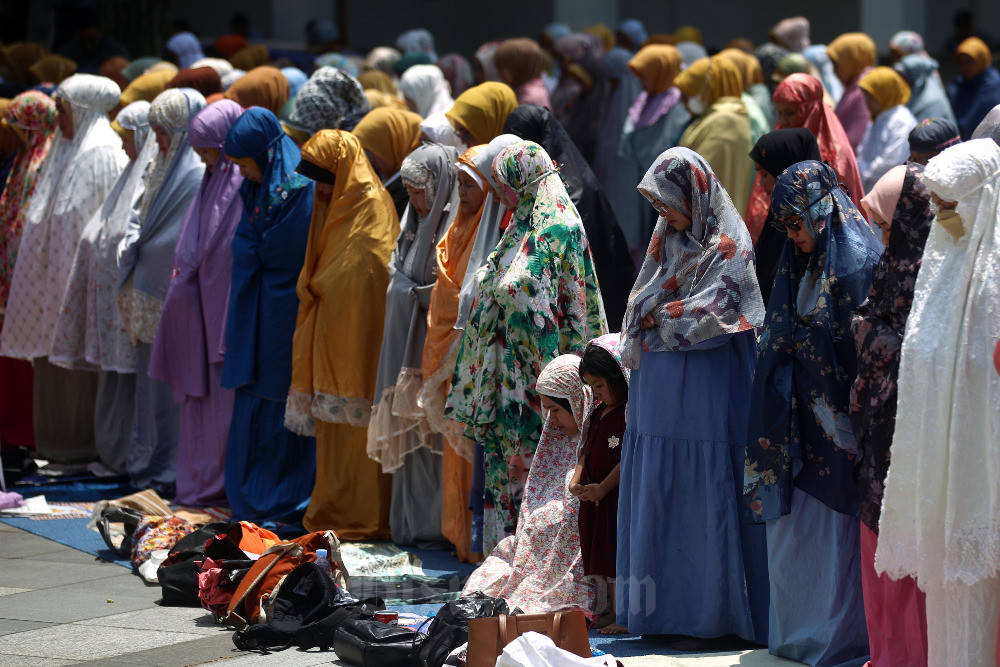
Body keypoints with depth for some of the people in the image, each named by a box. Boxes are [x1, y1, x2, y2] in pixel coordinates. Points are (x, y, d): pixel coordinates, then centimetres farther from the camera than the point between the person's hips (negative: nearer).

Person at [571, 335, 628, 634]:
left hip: (618, 494, -9)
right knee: (601, 552, 13)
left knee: (618, 553, -7)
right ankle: (612, 610, 22)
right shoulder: (598, 411, 12)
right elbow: (587, 449, 18)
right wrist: (576, 480, 3)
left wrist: (603, 487, -20)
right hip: (594, 496, 9)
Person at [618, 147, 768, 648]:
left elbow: (709, 313, -16)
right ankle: (663, 607, 15)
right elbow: (641, 304, 18)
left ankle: (709, 613, 2)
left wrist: (657, 317, -5)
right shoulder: (667, 237, 12)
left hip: (705, 393, -7)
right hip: (658, 390, 7)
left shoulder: (728, 247, -10)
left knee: (703, 498, -4)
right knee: (657, 498, 8)